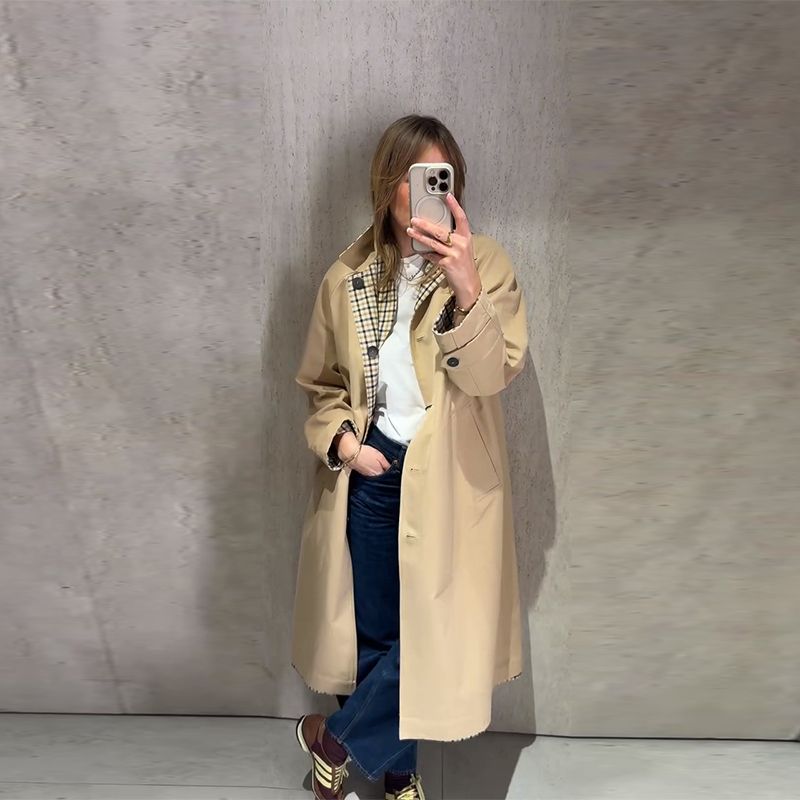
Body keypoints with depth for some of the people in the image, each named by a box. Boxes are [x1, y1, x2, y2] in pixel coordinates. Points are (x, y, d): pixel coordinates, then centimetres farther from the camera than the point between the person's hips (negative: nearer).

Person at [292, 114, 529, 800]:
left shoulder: (485, 264, -7)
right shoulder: (349, 275, 0)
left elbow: (495, 373, -21)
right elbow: (321, 383, 11)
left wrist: (466, 289, -37)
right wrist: (340, 438, -8)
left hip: (449, 482, -2)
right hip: (369, 476, 2)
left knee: (436, 635, 3)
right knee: (373, 632, 15)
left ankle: (336, 737, 33)